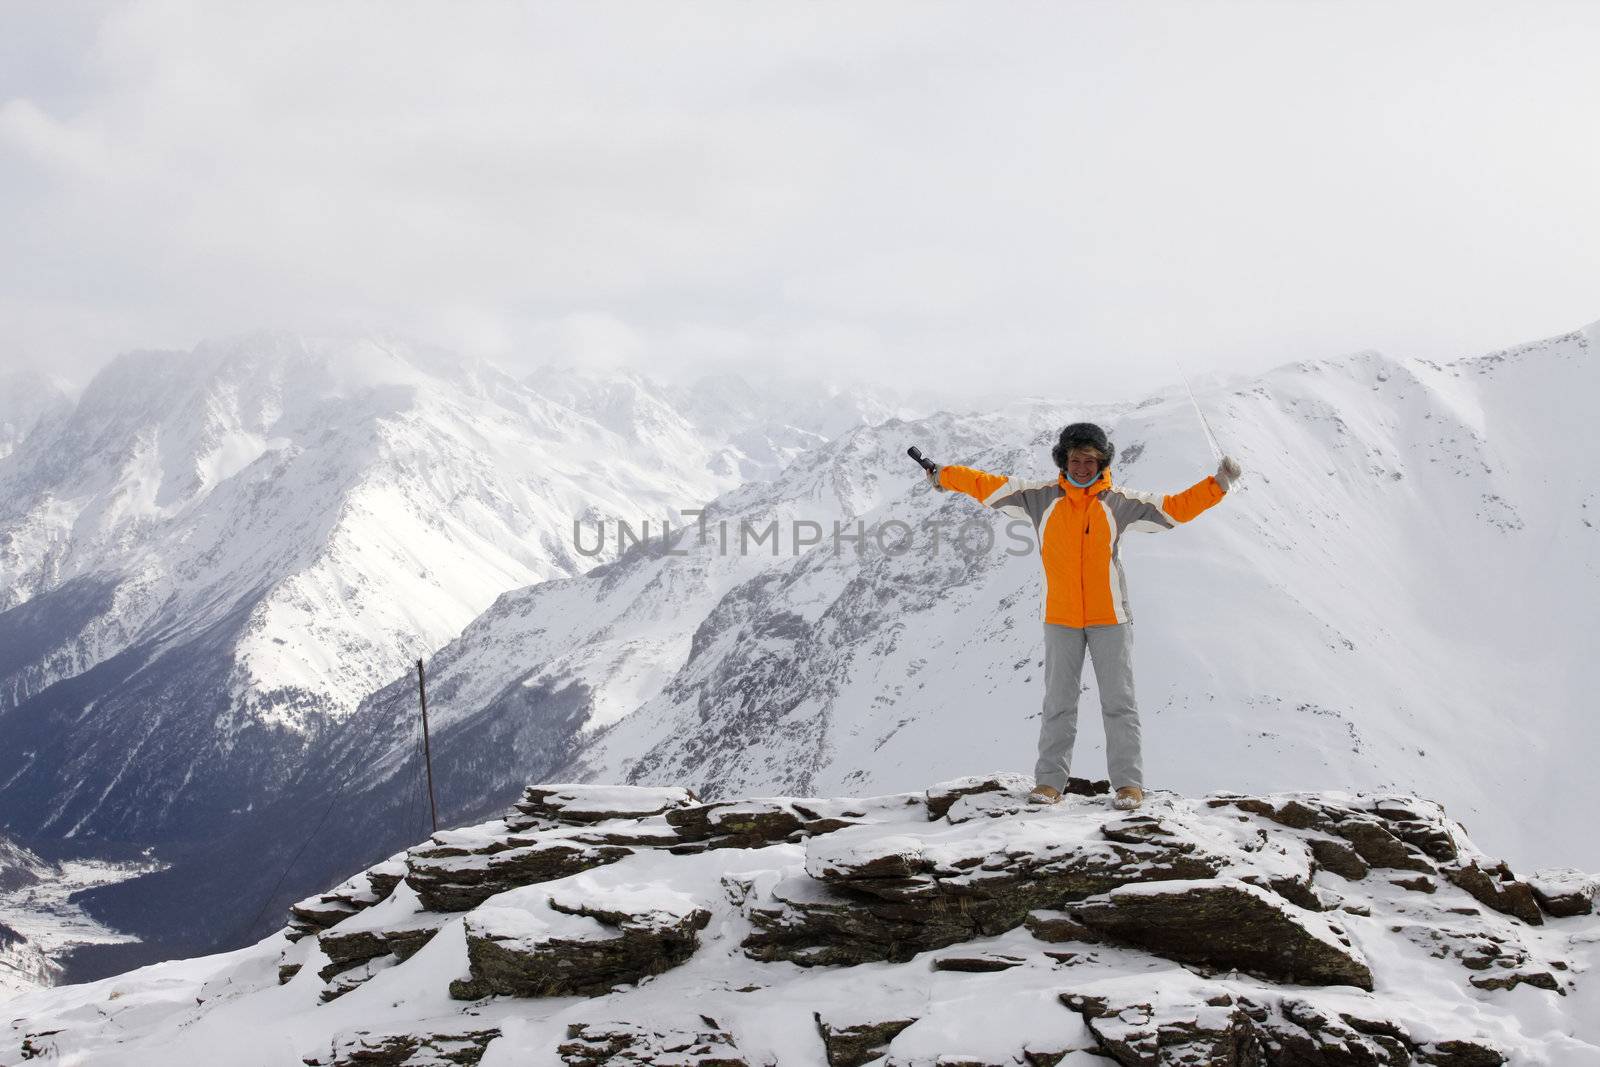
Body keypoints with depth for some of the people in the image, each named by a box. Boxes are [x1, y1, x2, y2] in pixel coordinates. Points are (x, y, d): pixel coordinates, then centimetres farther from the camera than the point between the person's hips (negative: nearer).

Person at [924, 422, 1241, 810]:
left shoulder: (1118, 502, 0)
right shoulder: (1042, 497, 3)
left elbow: (1175, 507, 2)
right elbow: (991, 487, 12)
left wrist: (1217, 484, -7)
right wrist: (944, 476, 15)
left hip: (1110, 618, -1)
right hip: (1060, 619, 1)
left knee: (1119, 702, -1)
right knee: (1059, 703, 4)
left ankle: (1129, 783, 1)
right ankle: (1050, 781, 8)